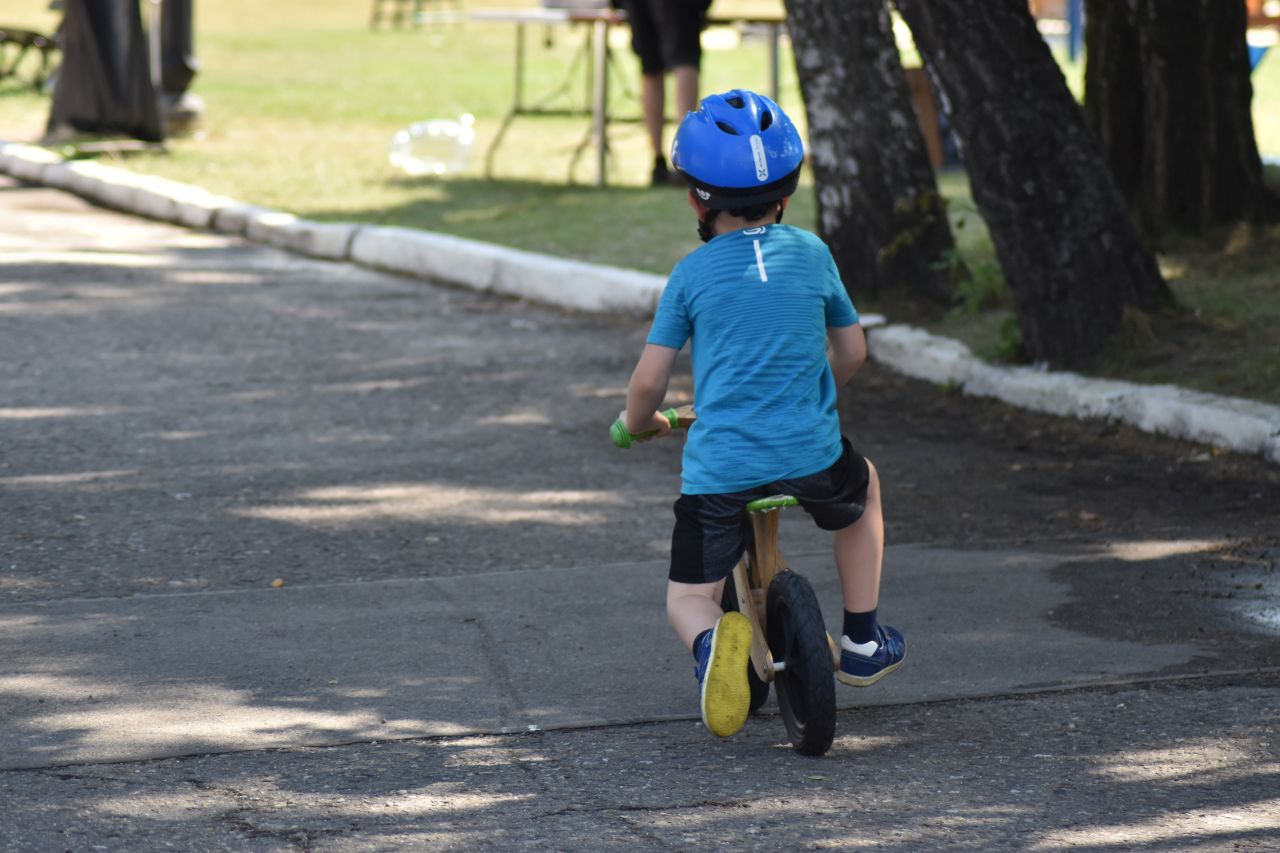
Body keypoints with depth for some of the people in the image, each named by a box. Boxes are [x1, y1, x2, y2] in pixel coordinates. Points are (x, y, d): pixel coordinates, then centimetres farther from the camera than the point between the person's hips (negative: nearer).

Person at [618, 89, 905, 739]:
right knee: (862, 488, 36)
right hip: (812, 458, 2)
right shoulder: (811, 253, 7)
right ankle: (862, 641, 33)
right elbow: (851, 351, 18)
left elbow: (648, 382, 0)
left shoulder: (691, 274, 1)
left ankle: (712, 641, -23)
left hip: (718, 469, -2)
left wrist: (639, 423, 23)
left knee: (687, 600, 13)